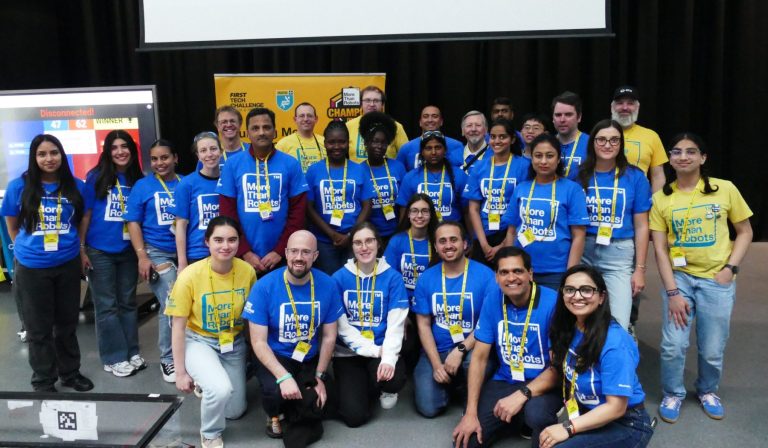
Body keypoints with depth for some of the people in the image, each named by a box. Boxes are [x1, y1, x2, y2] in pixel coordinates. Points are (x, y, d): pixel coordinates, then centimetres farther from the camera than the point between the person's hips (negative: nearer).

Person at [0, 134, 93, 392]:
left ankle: (70, 373, 32)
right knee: (39, 327, 10)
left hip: (68, 264, 2)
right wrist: (28, 248, 1)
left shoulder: (76, 186, 0)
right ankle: (43, 383, 24)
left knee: (67, 322, 15)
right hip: (32, 268, -2)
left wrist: (76, 246, 4)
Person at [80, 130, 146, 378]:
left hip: (128, 251, 3)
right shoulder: (96, 177, -4)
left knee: (127, 302, 12)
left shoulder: (138, 180, 4)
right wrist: (80, 249, -7)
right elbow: (85, 215, -4)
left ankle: (131, 352, 22)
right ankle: (114, 357, 12)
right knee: (107, 305, 4)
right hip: (100, 251, -3)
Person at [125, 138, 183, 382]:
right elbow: (133, 223, 0)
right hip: (157, 253, -2)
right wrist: (142, 257, -9)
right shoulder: (142, 186, 2)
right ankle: (168, 359, 9)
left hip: (187, 252, 3)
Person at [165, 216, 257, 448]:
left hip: (234, 343, 4)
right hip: (199, 341, -3)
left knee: (235, 411, 11)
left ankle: (207, 382, 42)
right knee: (221, 389, -31)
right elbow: (178, 327, -13)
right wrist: (180, 373, -9)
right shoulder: (190, 275, -24)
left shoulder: (248, 271, -16)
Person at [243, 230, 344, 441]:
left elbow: (329, 336, 1)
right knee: (275, 391, -32)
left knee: (318, 405, -17)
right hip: (275, 358, -2)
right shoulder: (264, 287, -17)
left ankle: (295, 412, 22)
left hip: (310, 359, 3)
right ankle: (275, 415, 7)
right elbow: (258, 342, -16)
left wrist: (319, 376, -5)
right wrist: (284, 377, -28)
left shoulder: (328, 285, -9)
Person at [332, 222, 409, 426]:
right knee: (355, 415, -14)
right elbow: (341, 325, -7)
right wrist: (372, 349, -15)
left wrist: (388, 357, -25)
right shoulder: (339, 277, -4)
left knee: (395, 379, -32)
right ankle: (359, 388, 21)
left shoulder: (392, 277, -3)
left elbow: (396, 323, -9)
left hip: (382, 350, 0)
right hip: (348, 352, 0)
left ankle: (384, 390, 6)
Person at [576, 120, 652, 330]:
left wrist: (640, 269, -1)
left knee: (619, 324, -8)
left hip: (619, 255, -1)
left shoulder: (635, 177, 1)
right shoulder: (580, 176, 3)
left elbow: (641, 227, 2)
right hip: (584, 252, 2)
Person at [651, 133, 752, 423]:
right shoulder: (662, 198, -3)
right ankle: (673, 394, 25)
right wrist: (672, 291, -9)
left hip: (717, 280, 0)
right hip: (679, 277, 0)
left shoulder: (725, 189, -4)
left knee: (712, 349, 7)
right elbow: (660, 249, -4)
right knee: (673, 345, -1)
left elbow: (745, 232, 5)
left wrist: (730, 268, -8)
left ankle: (708, 391, 36)